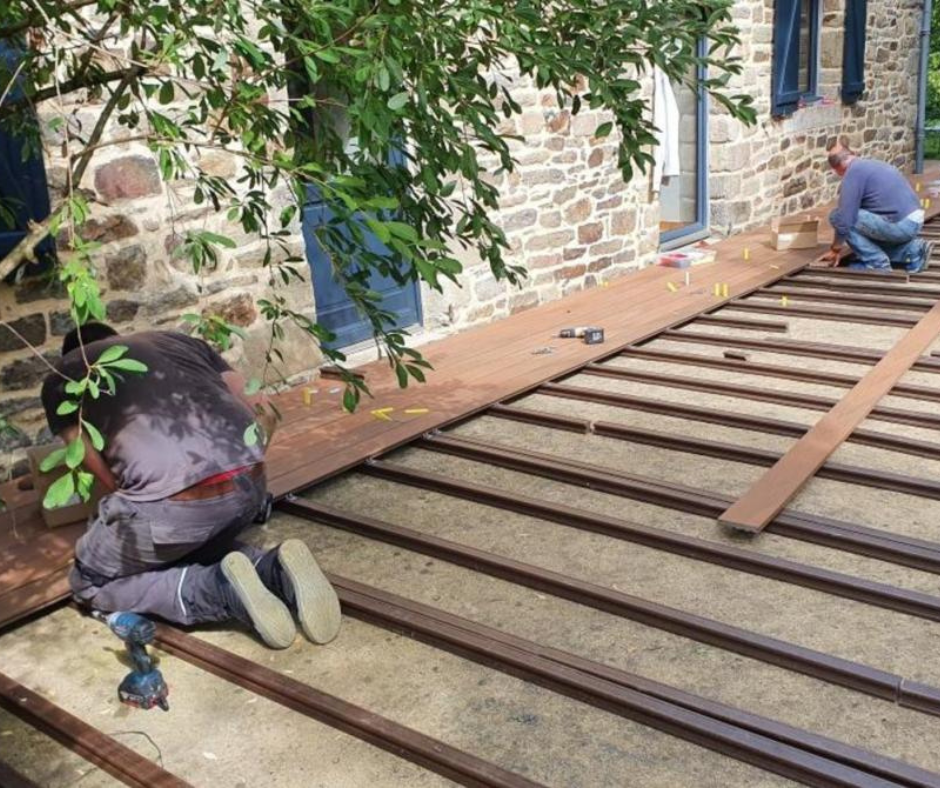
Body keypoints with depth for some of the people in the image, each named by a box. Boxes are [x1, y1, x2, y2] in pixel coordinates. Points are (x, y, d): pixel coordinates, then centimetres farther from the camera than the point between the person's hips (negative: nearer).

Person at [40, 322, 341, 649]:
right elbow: (253, 412, 25)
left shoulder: (61, 379, 22)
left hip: (173, 502, -5)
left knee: (90, 583, 24)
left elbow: (109, 478, 13)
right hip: (250, 484, 5)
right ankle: (274, 571, 6)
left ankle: (219, 589, 0)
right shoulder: (180, 340, 31)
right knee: (192, 545, 36)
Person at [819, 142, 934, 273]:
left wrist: (835, 249, 2)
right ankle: (914, 251, 11)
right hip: (914, 221, 9)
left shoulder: (853, 172, -6)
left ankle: (877, 263, 1)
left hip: (900, 224, -9)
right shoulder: (871, 164, 22)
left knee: (837, 216, -3)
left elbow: (844, 217, -11)